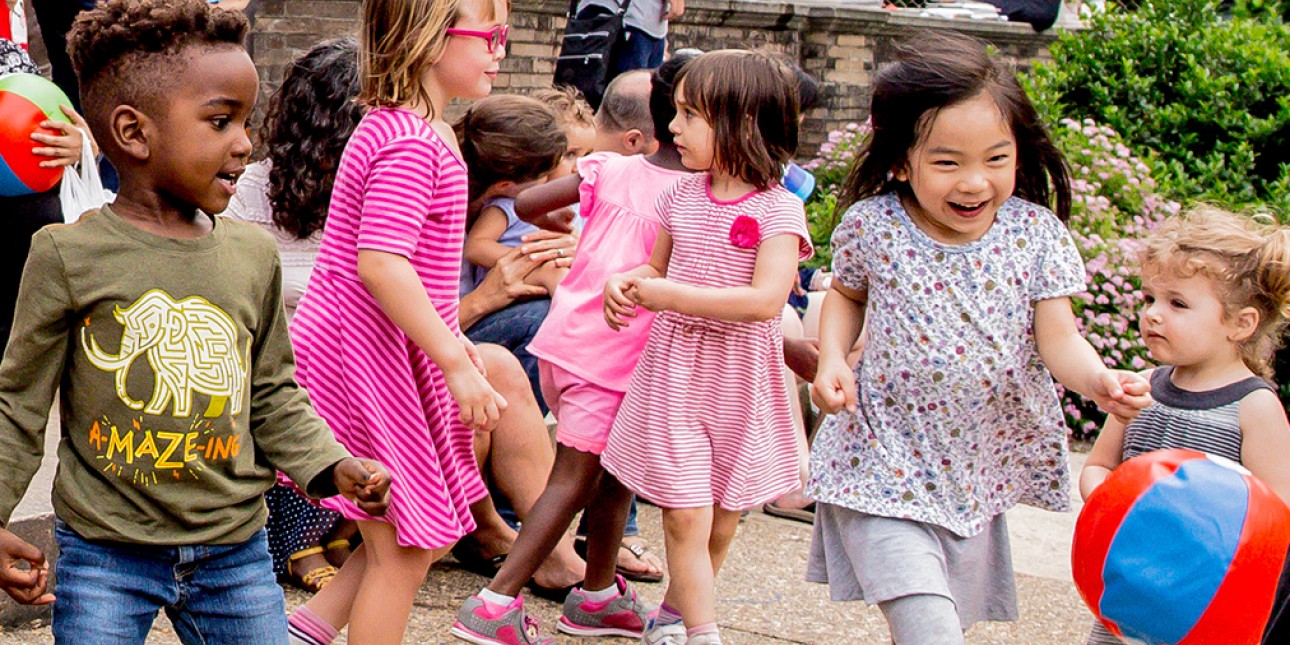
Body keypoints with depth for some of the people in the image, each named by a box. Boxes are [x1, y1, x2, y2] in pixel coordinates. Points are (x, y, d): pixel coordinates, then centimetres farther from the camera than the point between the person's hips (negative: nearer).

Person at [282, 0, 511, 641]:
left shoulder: (394, 125, 12)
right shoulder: (412, 142, -21)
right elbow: (380, 264, -28)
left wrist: (448, 337, 20)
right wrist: (454, 364, -24)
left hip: (382, 351, 10)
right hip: (369, 358, -10)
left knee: (432, 532, 17)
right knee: (403, 552, 1)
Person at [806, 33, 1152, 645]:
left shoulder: (1037, 235, -8)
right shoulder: (872, 226, -9)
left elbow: (1058, 340, -11)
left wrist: (1101, 380, -32)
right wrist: (831, 359, -6)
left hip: (977, 473, 3)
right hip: (883, 469, -2)